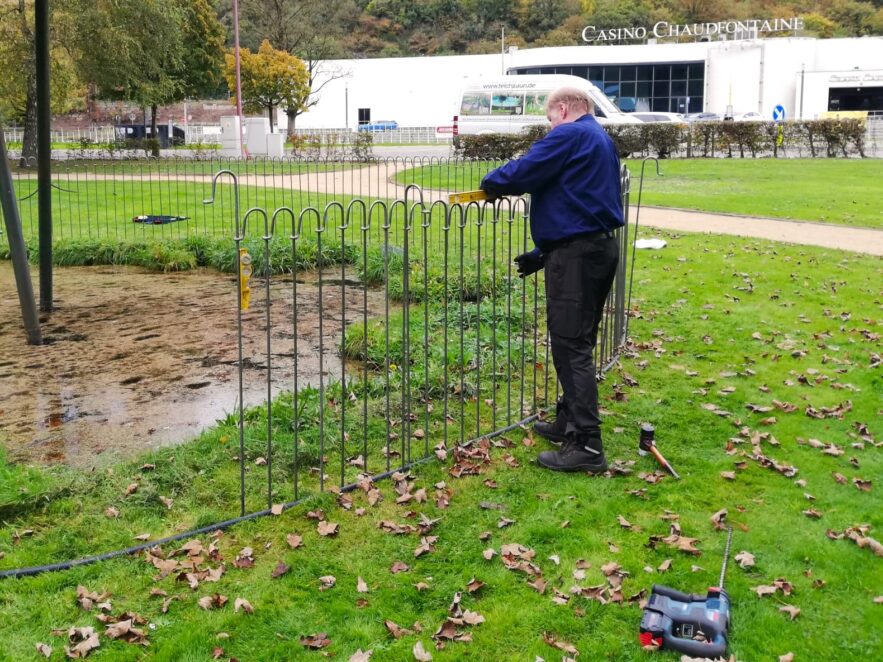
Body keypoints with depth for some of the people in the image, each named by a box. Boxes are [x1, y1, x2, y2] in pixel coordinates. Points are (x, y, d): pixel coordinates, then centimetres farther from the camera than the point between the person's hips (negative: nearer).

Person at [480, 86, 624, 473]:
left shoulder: (570, 134, -9)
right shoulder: (602, 140, 22)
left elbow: (524, 172, -17)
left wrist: (491, 183, 5)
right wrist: (543, 253, 22)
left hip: (576, 253, -10)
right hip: (603, 247, 10)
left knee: (570, 346, -9)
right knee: (578, 343, 17)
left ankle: (586, 445, -9)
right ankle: (569, 423, 28)